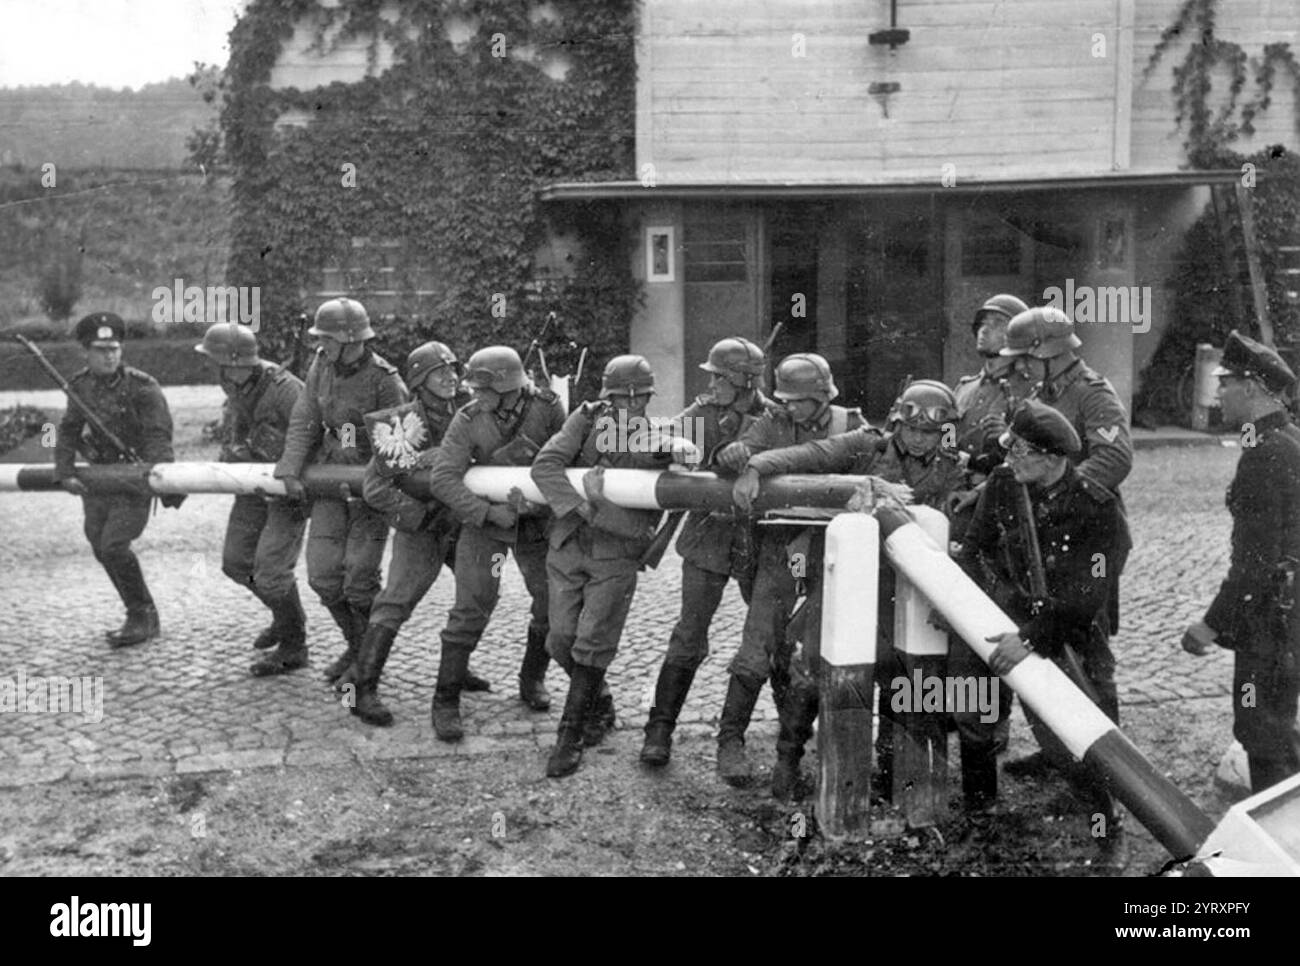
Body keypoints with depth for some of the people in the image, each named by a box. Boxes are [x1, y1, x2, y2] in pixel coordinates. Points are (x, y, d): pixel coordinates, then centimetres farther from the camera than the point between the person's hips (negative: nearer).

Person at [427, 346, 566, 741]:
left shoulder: (548, 408, -16)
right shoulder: (468, 420, -18)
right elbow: (443, 478, -22)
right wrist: (489, 512, -31)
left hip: (537, 519, 2)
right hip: (484, 519, -2)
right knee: (472, 607, -9)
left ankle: (532, 679, 30)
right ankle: (445, 702, 1)